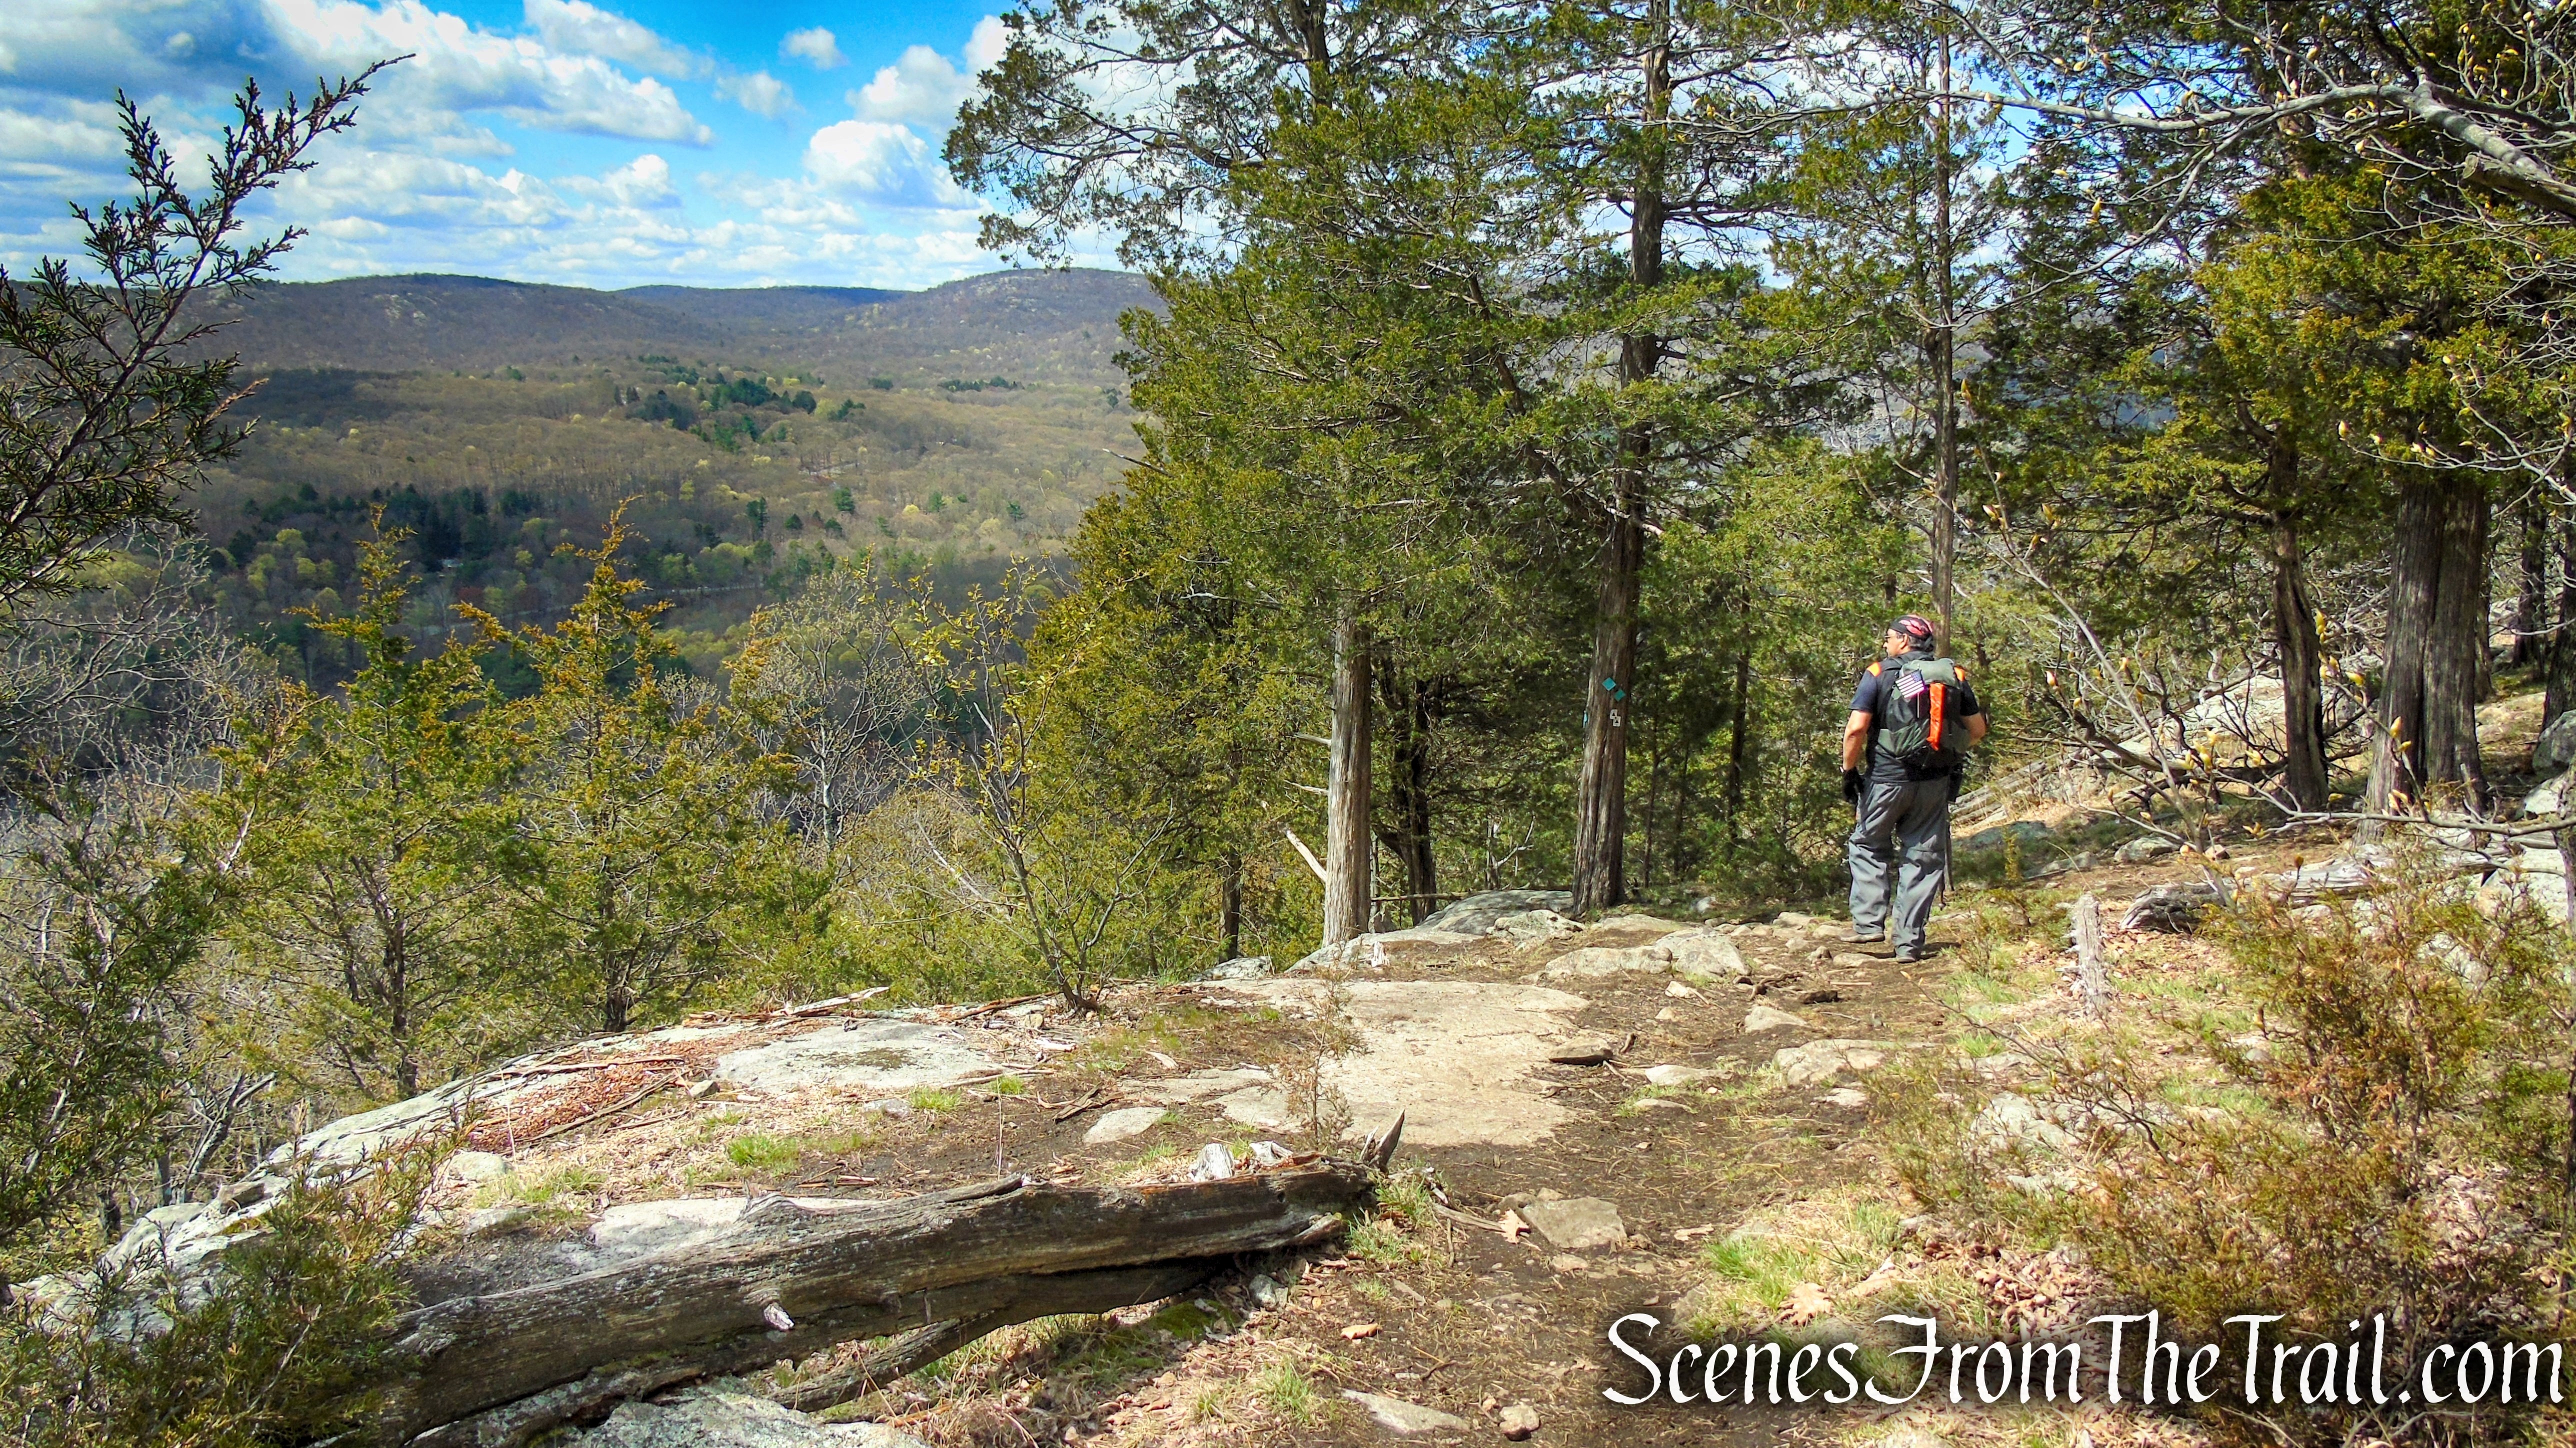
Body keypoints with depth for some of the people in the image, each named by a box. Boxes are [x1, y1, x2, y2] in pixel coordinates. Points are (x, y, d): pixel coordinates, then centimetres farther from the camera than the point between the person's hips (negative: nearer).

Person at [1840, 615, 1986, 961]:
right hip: (1935, 784, 3)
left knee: (1869, 847, 16)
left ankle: (1869, 922, 6)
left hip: (1887, 778, -3)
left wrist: (1849, 771, -3)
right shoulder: (1954, 675, 5)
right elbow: (1978, 729, 10)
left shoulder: (1880, 674, -6)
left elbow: (1856, 728, -14)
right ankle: (1909, 941, 7)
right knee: (1924, 858, 8)